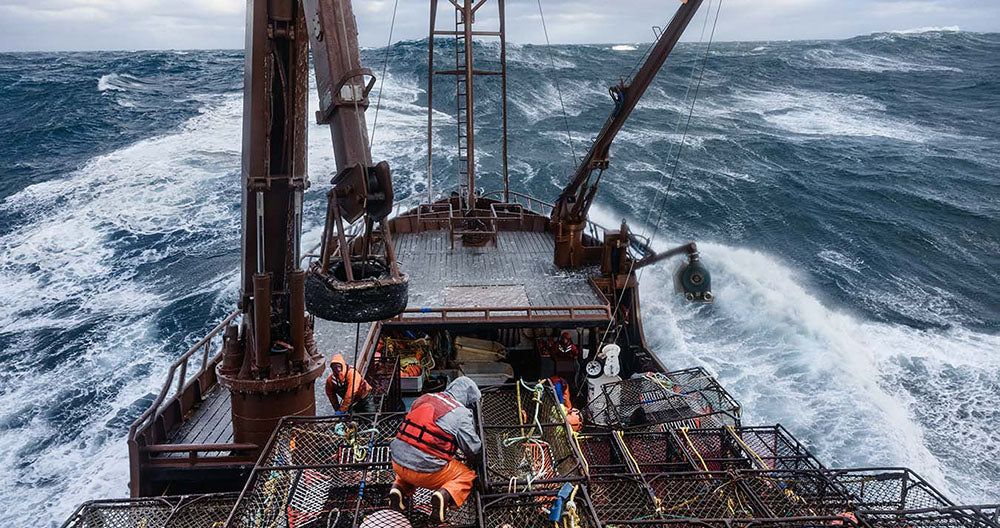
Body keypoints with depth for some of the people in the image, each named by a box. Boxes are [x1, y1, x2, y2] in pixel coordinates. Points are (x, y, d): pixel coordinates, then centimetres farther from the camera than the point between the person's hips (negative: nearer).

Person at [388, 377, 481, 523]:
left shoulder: (423, 399, 9)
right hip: (426, 471, -5)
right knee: (467, 476, 15)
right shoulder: (461, 413, -9)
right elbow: (473, 449, -6)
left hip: (398, 462, 5)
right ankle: (445, 494, -10)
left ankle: (400, 488, 12)